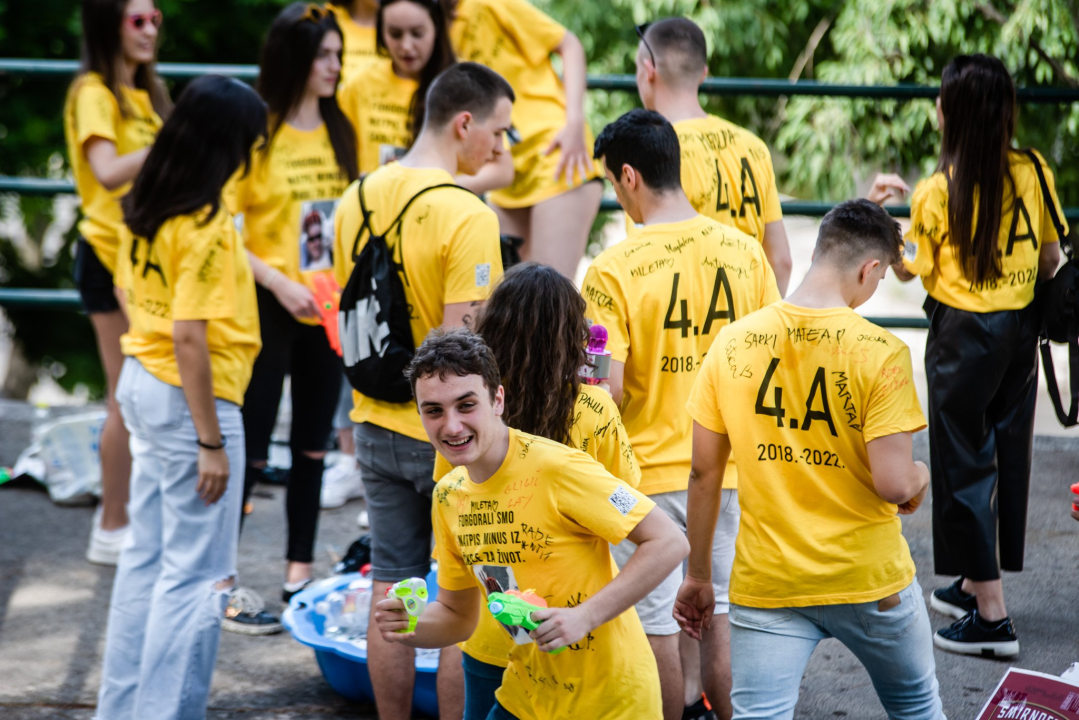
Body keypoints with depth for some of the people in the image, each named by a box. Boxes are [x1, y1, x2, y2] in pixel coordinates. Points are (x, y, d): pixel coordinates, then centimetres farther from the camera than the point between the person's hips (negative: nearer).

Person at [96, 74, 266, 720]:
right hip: (191, 399, -9)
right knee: (196, 576, -2)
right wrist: (211, 441, -20)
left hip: (142, 386, 9)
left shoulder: (147, 205, 6)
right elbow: (189, 336, -23)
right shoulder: (207, 223, -20)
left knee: (148, 559, 18)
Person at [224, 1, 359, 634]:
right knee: (250, 450, -3)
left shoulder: (341, 132, 6)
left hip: (329, 310, 6)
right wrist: (280, 284, -18)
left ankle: (300, 575, 21)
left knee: (313, 447, 12)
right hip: (271, 312, -6)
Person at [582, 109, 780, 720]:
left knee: (658, 620, 7)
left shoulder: (614, 269, -17)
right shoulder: (744, 251, -3)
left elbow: (609, 391, -19)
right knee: (720, 610, 18)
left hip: (650, 470, -5)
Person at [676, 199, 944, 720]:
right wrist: (919, 478, 5)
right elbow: (892, 484, -19)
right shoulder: (880, 352, -14)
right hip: (868, 580, -2)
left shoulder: (733, 342, -3)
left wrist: (698, 576, 12)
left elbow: (704, 473, 2)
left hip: (765, 584, 2)